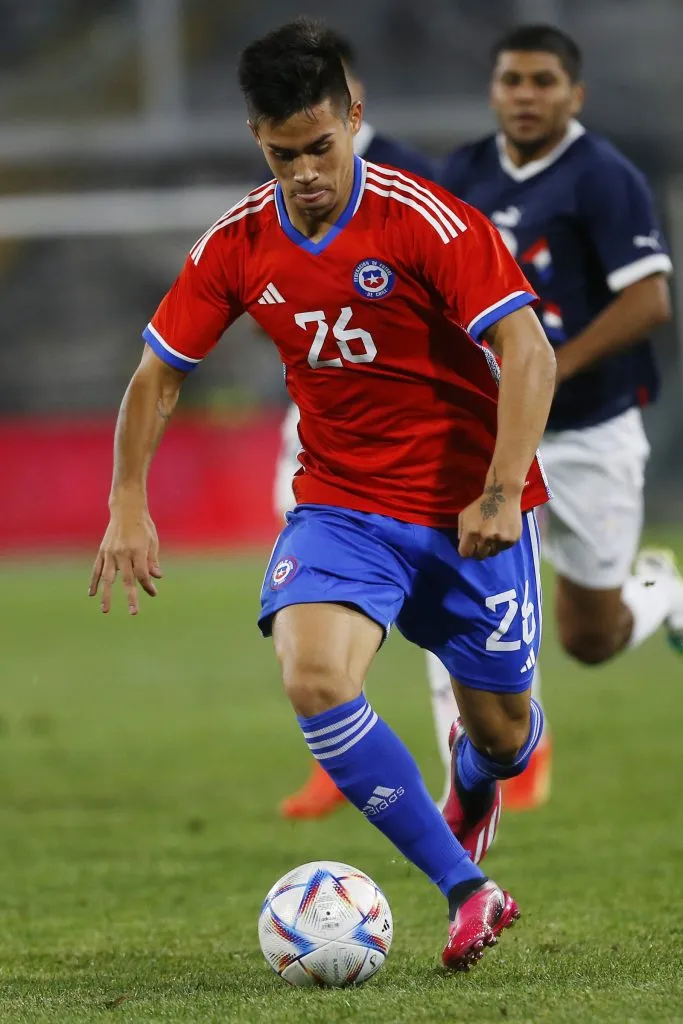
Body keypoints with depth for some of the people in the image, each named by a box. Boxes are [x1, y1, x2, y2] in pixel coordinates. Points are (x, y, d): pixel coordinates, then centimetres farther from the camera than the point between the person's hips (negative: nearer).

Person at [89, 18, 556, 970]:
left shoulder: (425, 220, -18)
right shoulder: (237, 245, -4)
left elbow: (527, 351, -22)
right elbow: (157, 374, 5)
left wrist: (501, 493, -30)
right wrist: (129, 506, -6)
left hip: (469, 508, -2)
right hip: (341, 503, 2)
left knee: (502, 732, 8)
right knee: (313, 678, -25)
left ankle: (476, 782, 50)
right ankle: (469, 891, -17)